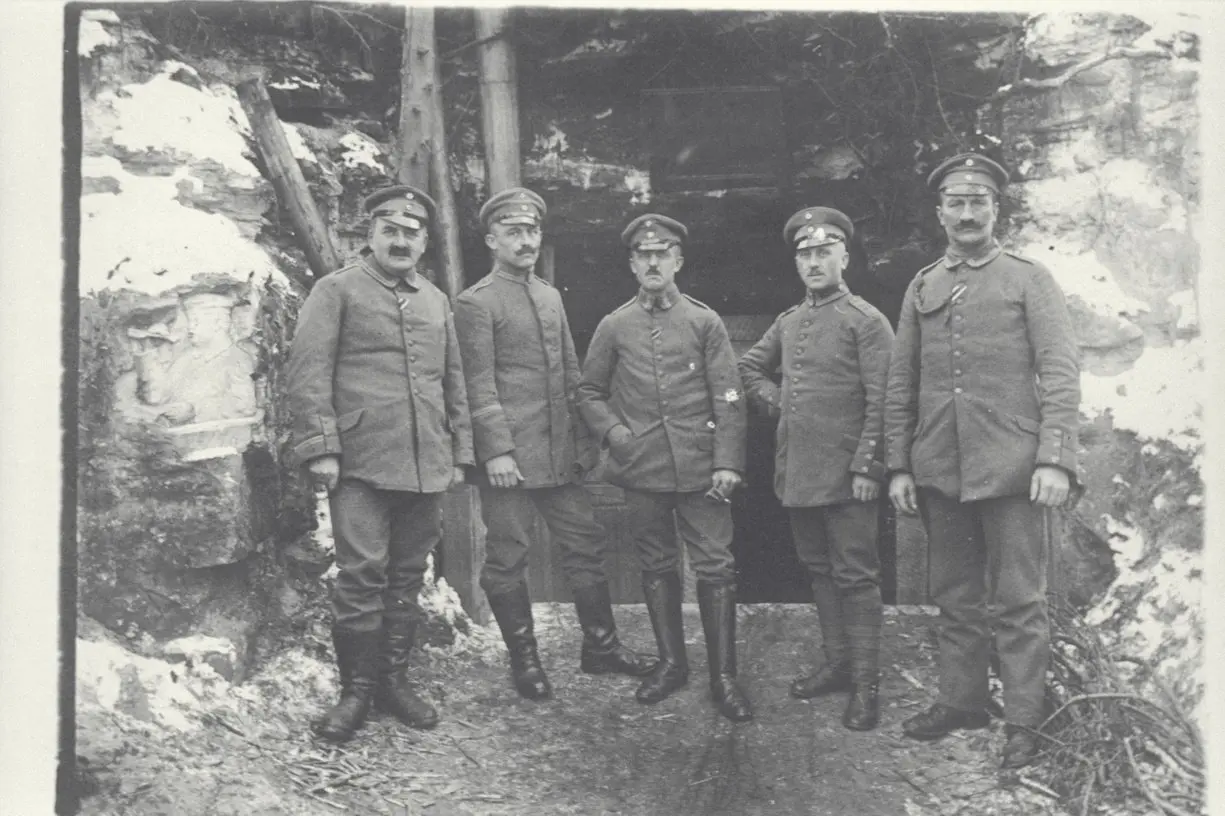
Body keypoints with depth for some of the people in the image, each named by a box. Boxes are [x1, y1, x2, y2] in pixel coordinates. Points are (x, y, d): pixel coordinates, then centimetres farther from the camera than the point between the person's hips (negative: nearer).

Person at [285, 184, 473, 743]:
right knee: (361, 576, -7)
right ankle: (356, 690, 6)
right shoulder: (336, 291, 1)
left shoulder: (436, 302, 18)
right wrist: (320, 448, -14)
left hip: (427, 468, 5)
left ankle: (394, 680, 21)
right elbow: (308, 373, -6)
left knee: (407, 577, 10)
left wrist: (459, 453, 15)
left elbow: (454, 383, 21)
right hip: (362, 465, -5)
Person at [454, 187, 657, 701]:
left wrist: (584, 441, 13)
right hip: (510, 458, -7)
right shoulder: (475, 303, -6)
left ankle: (601, 645, 22)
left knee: (586, 546, 10)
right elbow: (479, 387, -11)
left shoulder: (551, 297, 16)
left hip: (561, 455, 7)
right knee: (507, 558, 3)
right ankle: (524, 659, 16)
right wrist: (496, 451, -17)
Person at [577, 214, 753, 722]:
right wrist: (614, 433, -4)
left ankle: (723, 677, 7)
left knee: (715, 568, -2)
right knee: (656, 566, 11)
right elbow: (589, 392, 14)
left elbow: (728, 398, 0)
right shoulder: (614, 327, 7)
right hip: (641, 470, 2)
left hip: (700, 468, -1)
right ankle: (671, 662, 25)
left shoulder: (704, 322, 4)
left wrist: (727, 462, -9)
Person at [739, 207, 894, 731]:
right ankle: (837, 663, 27)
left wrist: (866, 468, -18)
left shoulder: (866, 320, -7)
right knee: (819, 570, 15)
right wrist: (772, 400, 11)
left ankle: (865, 685, 5)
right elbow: (749, 367, 28)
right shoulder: (788, 322, 12)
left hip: (845, 476, -7)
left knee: (855, 577, -1)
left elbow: (881, 402, -13)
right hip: (796, 472, 7)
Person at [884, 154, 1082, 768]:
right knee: (955, 596, 13)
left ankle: (1023, 722, 10)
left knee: (1019, 601, 1)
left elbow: (1061, 375, -5)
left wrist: (1055, 460, -15)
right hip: (939, 472, 4)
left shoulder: (1030, 280, 2)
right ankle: (960, 701, 26)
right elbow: (900, 386, 12)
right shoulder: (922, 289, 12)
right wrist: (898, 467, 7)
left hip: (1009, 468, -4)